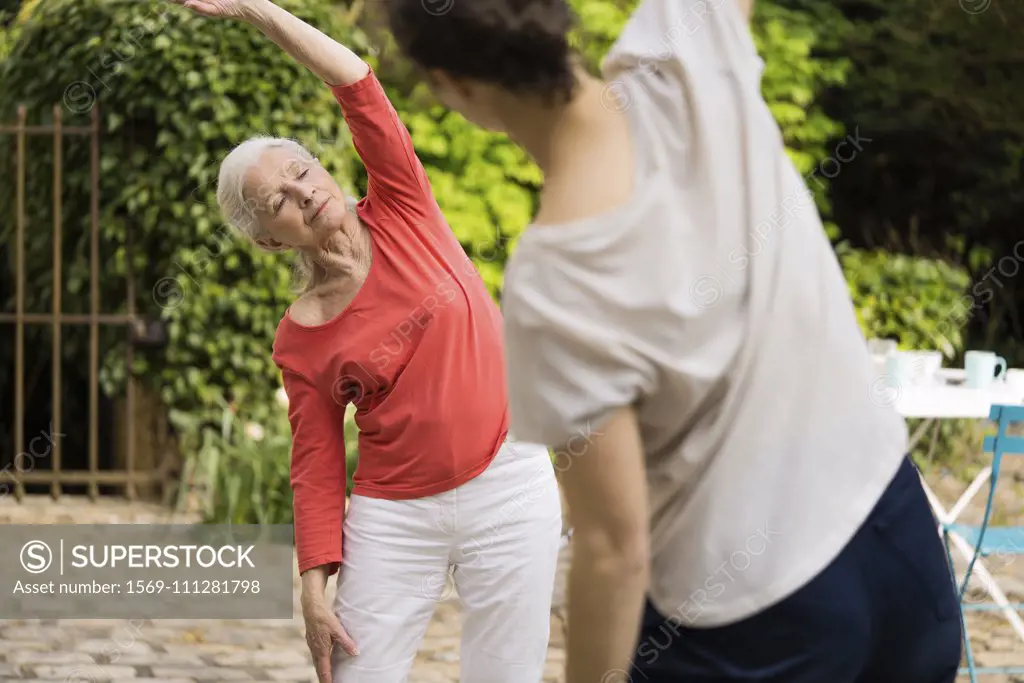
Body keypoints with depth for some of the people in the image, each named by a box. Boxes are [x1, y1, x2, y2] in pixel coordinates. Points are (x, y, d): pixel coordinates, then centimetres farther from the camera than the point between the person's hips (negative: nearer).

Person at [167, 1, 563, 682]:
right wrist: (314, 587, -7)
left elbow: (356, 82, -10)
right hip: (394, 516, 1)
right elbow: (316, 470, 1)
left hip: (509, 486, 0)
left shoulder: (400, 215, -1)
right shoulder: (299, 341, -1)